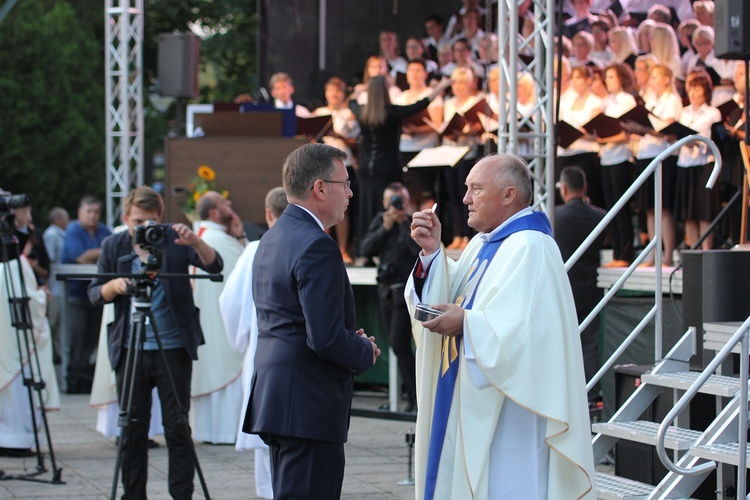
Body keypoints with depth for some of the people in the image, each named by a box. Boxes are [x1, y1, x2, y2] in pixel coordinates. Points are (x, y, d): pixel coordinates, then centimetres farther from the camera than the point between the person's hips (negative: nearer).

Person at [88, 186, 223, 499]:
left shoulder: (174, 239, -1)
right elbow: (95, 294, 7)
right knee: (133, 431, 3)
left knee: (177, 428, -3)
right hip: (130, 351, 2)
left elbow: (215, 267, -12)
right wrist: (114, 285, -14)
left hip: (174, 348, -2)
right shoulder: (113, 247, 6)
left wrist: (195, 242, -29)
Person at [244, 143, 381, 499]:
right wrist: (366, 351, -3)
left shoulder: (271, 239, 15)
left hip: (274, 398, 10)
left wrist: (351, 339, 12)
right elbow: (327, 339, -22)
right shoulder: (317, 247, -17)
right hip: (310, 406, -10)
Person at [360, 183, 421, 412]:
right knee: (396, 345, 8)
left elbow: (419, 250, -21)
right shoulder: (379, 221, 10)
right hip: (386, 288, 6)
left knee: (399, 343, -15)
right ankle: (411, 394, 16)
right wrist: (385, 228, -9)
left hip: (406, 289, -6)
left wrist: (404, 222, -18)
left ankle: (416, 396, -10)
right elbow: (366, 249, 1)